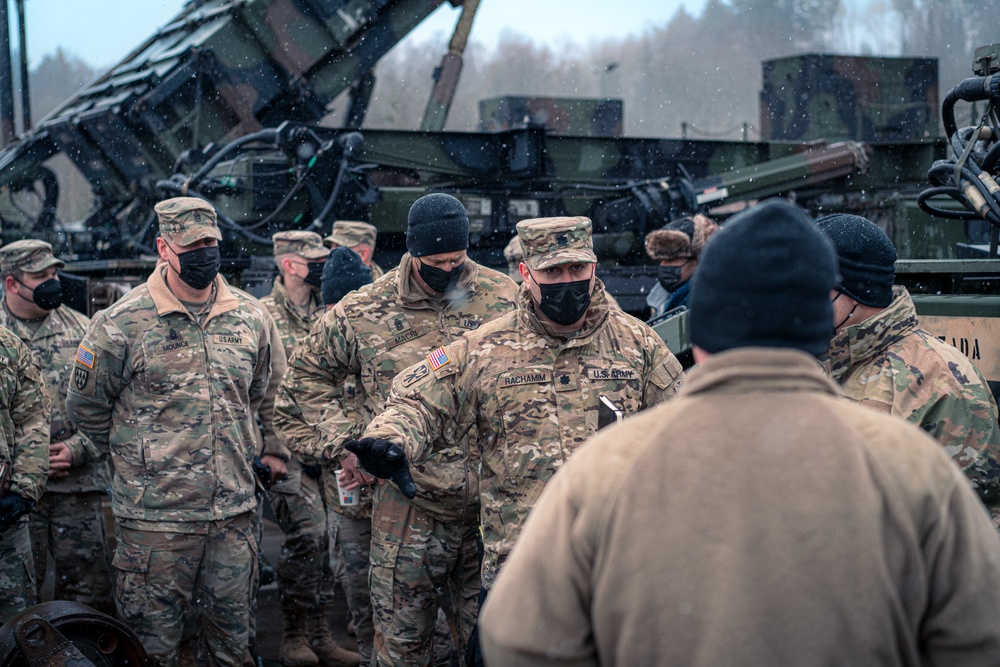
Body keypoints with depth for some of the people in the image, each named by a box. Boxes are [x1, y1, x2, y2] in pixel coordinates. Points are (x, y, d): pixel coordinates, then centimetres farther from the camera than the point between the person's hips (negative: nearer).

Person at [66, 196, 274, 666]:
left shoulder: (251, 317, 4)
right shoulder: (121, 324, -8)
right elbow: (86, 407, 3)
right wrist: (138, 456, 9)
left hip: (235, 510, 4)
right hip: (155, 517, -3)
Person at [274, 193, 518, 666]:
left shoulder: (505, 299, 1)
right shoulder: (363, 312, -1)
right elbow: (306, 378, 10)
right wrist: (342, 444, 0)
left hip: (491, 503, 1)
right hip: (407, 508, -1)